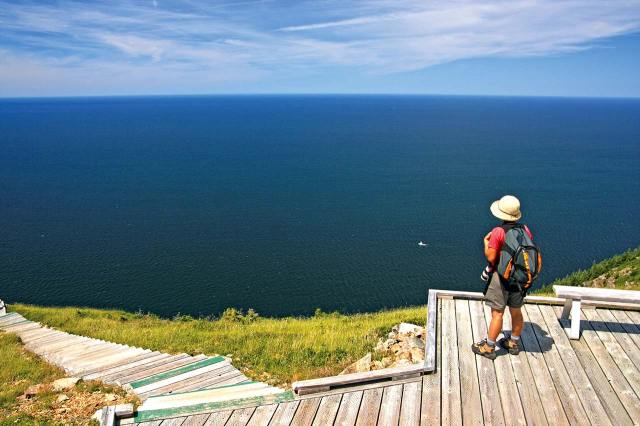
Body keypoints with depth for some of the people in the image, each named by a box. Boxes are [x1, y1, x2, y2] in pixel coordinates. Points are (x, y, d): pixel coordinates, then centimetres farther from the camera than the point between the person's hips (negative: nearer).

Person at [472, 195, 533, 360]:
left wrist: (486, 242, -1)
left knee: (497, 313, 0)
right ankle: (514, 343, 33)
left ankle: (489, 347, 9)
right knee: (516, 311, 17)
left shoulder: (498, 232, -18)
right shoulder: (526, 230, 0)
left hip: (501, 277, -6)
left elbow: (490, 257, -17)